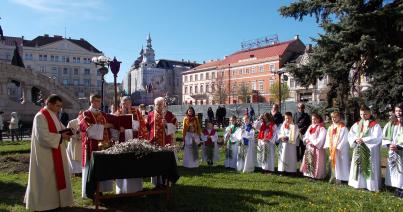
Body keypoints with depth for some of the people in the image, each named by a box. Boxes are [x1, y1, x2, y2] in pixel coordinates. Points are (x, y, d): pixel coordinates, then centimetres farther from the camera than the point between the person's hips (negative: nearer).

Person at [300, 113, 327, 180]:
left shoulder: (321, 128, -8)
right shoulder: (310, 127, 14)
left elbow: (321, 139, -16)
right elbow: (306, 136, 16)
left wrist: (313, 142, -13)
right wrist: (306, 140, -4)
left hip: (317, 148, -7)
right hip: (309, 148, 7)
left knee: (316, 163, -5)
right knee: (308, 162, 10)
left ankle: (316, 175, 2)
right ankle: (309, 174, 19)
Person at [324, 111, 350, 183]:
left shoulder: (343, 128, -10)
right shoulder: (330, 128, 9)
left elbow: (345, 139, -13)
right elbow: (328, 138, 10)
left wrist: (338, 147, -15)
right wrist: (328, 146, -2)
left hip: (340, 150, -6)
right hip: (332, 149, 6)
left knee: (339, 163, -2)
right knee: (332, 162, 10)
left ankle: (339, 177, 5)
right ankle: (333, 176, 18)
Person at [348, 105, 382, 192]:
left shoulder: (375, 125, -6)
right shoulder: (357, 125, 9)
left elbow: (377, 138, -13)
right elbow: (350, 135, 7)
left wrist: (363, 140, -18)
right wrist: (355, 139, -13)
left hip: (370, 151, -5)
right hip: (358, 150, 5)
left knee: (369, 167, -3)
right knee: (359, 167, 8)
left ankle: (371, 185, 5)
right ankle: (359, 183, 16)